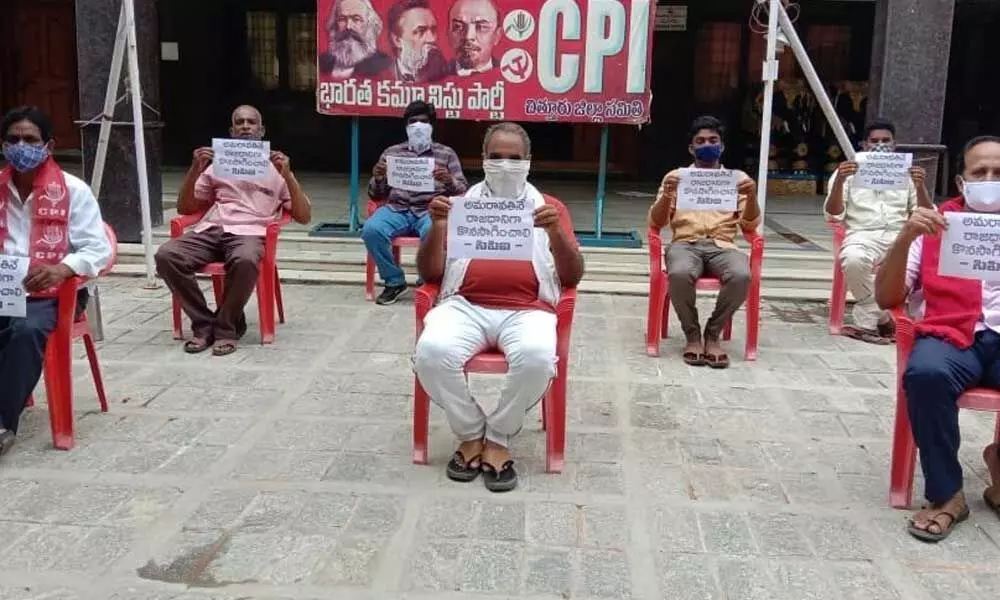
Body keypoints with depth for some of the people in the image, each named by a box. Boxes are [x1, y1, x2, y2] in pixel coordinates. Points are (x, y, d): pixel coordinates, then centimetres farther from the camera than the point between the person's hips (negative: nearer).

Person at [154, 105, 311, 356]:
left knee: (245, 261, -40)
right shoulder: (217, 165, 24)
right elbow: (184, 208, 20)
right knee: (166, 255, -28)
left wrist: (288, 176, -5)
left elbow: (304, 217, 8)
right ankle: (204, 324, -14)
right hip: (210, 230, 3)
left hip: (249, 232, -3)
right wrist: (195, 170, 4)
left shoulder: (275, 168, 19)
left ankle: (226, 327, -18)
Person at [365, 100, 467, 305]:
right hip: (397, 209, 2)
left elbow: (462, 192, 8)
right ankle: (394, 281, -9)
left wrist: (449, 181, -15)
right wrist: (377, 179, -7)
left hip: (431, 211, -2)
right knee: (371, 229, -29)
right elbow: (376, 195, 16)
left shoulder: (446, 153, 14)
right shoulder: (392, 152, 18)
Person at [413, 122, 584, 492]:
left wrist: (555, 232, -10)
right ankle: (470, 433, -5)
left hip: (526, 309, -1)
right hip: (465, 306, 1)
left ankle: (498, 439, -8)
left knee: (537, 356, -34)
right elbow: (429, 273, 10)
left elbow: (573, 276, 8)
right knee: (432, 350, -31)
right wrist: (437, 227, -7)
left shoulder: (549, 207, 17)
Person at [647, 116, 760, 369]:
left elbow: (750, 225, 9)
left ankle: (713, 334, -12)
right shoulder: (676, 177, 16)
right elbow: (656, 223, 7)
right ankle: (692, 335, -14)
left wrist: (752, 196, -10)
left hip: (722, 246, 1)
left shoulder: (737, 178, 18)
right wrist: (667, 195, -12)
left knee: (741, 276, -34)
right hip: (685, 244, -1)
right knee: (680, 274, -38)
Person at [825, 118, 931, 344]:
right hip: (862, 236, -2)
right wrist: (839, 182, -14)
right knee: (854, 259, -39)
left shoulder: (906, 174, 19)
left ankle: (868, 320, -16)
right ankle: (881, 317, -14)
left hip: (899, 237, 2)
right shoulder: (848, 173, 13)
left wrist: (920, 186, -6)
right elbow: (833, 216, 1)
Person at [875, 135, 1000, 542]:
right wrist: (904, 239, -10)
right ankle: (946, 494, -16)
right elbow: (886, 299, 5)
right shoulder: (935, 226, 14)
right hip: (954, 336, -1)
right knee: (926, 372, -35)